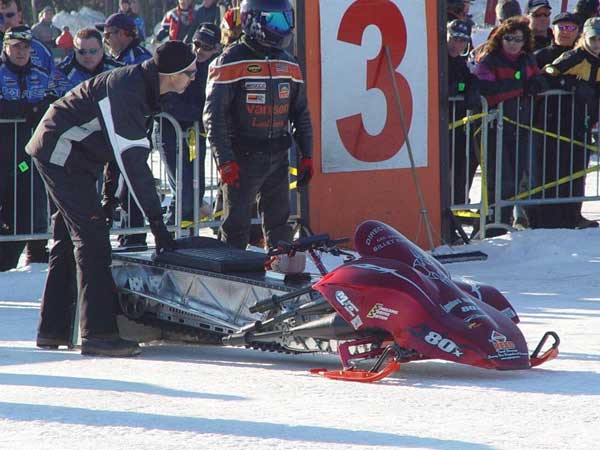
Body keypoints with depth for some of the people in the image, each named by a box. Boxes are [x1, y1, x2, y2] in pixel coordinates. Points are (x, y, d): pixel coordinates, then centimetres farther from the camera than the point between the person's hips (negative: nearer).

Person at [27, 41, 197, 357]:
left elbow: (132, 151, 13)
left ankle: (52, 329, 20)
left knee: (69, 237, 14)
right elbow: (132, 159, -30)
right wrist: (156, 221, -29)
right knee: (91, 236, -14)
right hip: (60, 154, -11)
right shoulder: (126, 91, -27)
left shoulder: (143, 85, 4)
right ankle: (98, 333, -17)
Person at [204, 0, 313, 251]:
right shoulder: (230, 62, -9)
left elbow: (301, 114, 18)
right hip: (241, 157, -6)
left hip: (278, 158, 6)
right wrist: (225, 161, -17)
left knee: (279, 222, 9)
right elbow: (213, 115, -12)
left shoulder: (289, 65, 10)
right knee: (237, 223, -1)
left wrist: (307, 155, 11)